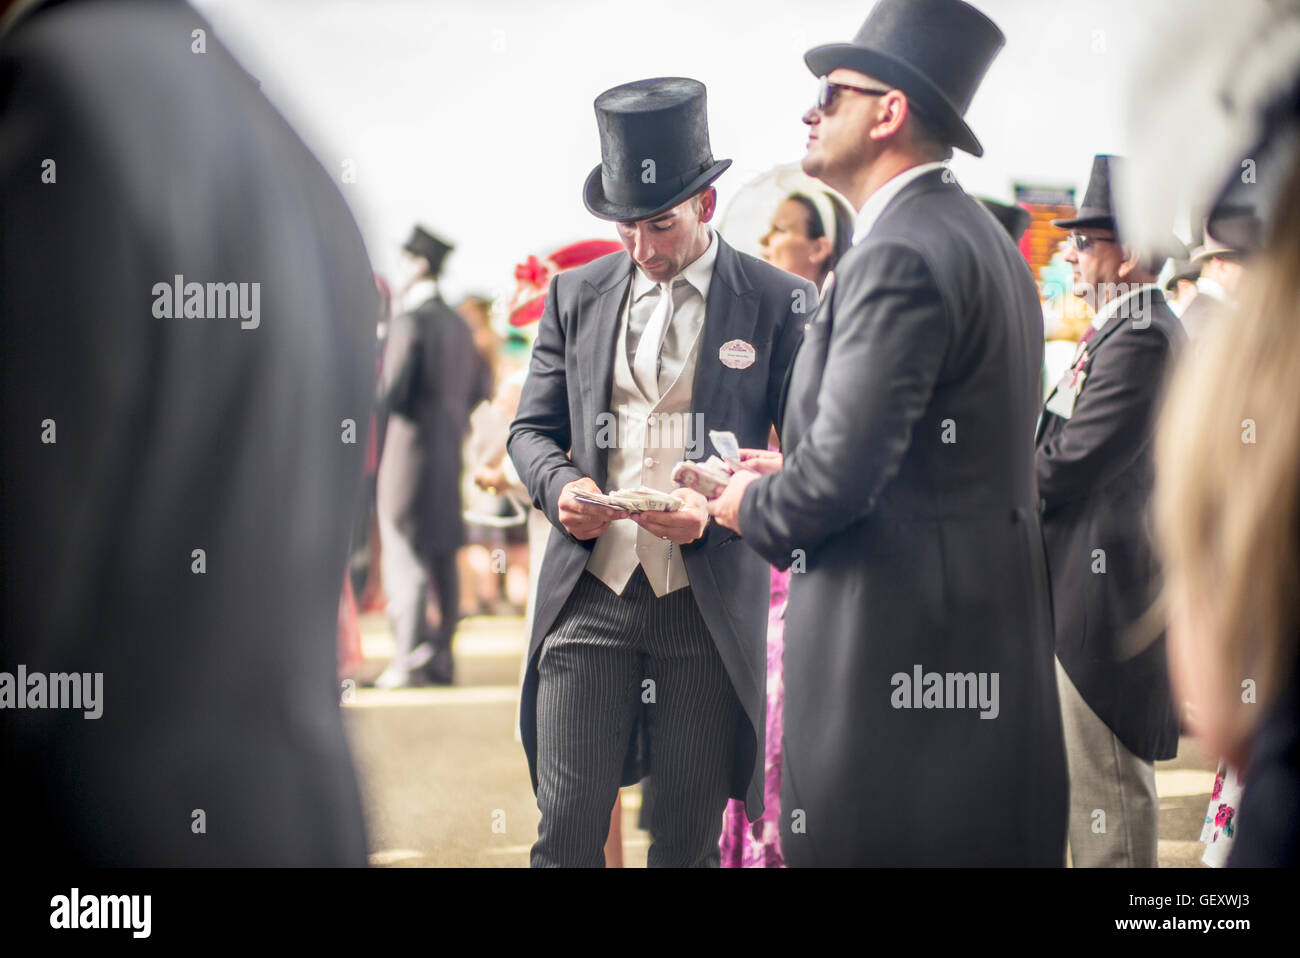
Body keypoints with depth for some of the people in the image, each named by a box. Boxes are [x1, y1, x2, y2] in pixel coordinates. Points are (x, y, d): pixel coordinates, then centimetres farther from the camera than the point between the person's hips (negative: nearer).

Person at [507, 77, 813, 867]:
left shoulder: (779, 303, 0)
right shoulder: (576, 295, 11)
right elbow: (532, 429, 16)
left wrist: (718, 509, -17)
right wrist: (560, 486, -7)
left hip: (709, 603, -2)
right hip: (589, 594, 2)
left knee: (688, 841, 6)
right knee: (566, 835, -1)